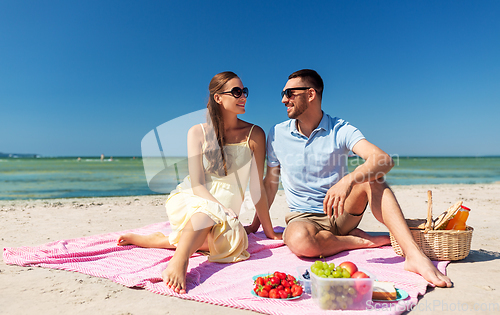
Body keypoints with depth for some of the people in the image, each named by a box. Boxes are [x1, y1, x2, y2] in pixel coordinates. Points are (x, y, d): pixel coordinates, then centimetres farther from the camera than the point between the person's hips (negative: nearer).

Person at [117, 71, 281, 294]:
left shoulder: (254, 134, -2)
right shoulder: (198, 132, -2)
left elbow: (257, 187, -2)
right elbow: (197, 184, -9)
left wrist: (268, 230, -4)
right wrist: (224, 211, -26)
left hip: (224, 216, 3)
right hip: (188, 200, -2)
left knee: (234, 242, -31)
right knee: (211, 209, -37)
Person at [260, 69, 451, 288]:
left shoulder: (340, 130, -7)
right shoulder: (277, 134, 0)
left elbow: (385, 160, -23)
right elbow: (270, 183, 9)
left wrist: (347, 181, -42)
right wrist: (255, 226, 8)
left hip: (341, 214, 0)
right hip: (303, 217, 0)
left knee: (371, 176, -27)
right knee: (299, 240, -36)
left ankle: (413, 254, -33)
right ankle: (358, 241, -12)